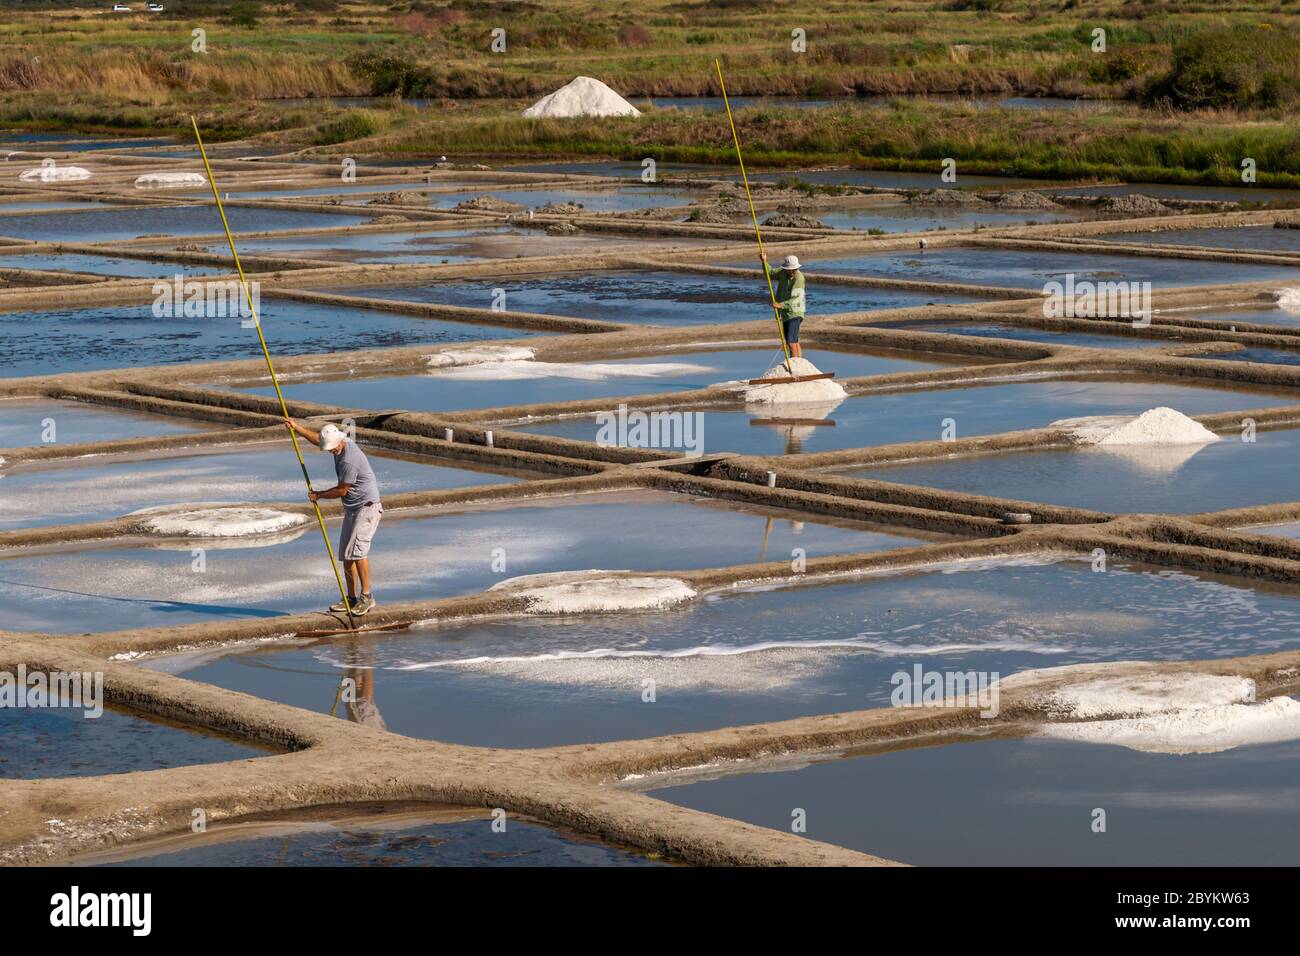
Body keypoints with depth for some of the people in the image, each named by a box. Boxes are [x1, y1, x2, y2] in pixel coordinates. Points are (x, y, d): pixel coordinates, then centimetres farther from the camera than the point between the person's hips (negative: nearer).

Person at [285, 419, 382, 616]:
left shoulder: (349, 461, -25)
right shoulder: (343, 443, 4)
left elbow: (341, 490, -16)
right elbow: (316, 438, 24)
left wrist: (319, 495, -2)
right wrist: (296, 427, 24)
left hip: (367, 506, -10)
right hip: (352, 509, 10)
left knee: (357, 550, -18)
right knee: (346, 554, 7)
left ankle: (366, 596, -14)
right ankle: (352, 598, 10)